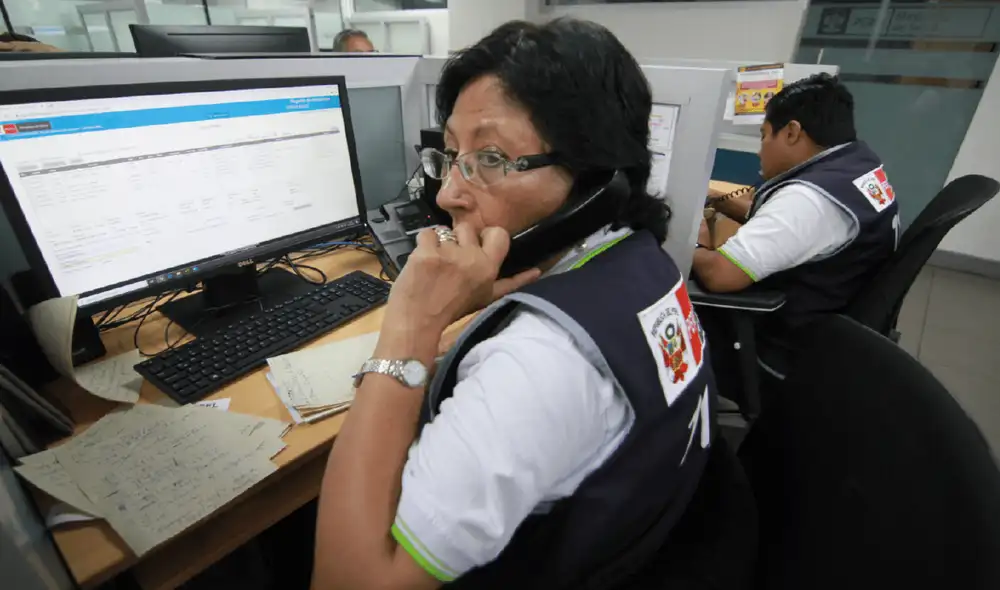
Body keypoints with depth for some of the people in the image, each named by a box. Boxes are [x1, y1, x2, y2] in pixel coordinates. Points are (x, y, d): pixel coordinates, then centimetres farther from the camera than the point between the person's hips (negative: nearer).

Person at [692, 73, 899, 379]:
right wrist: (716, 200, 11)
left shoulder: (811, 197, -30)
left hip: (793, 357, -9)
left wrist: (696, 247, -14)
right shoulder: (861, 160, 0)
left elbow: (718, 274, -36)